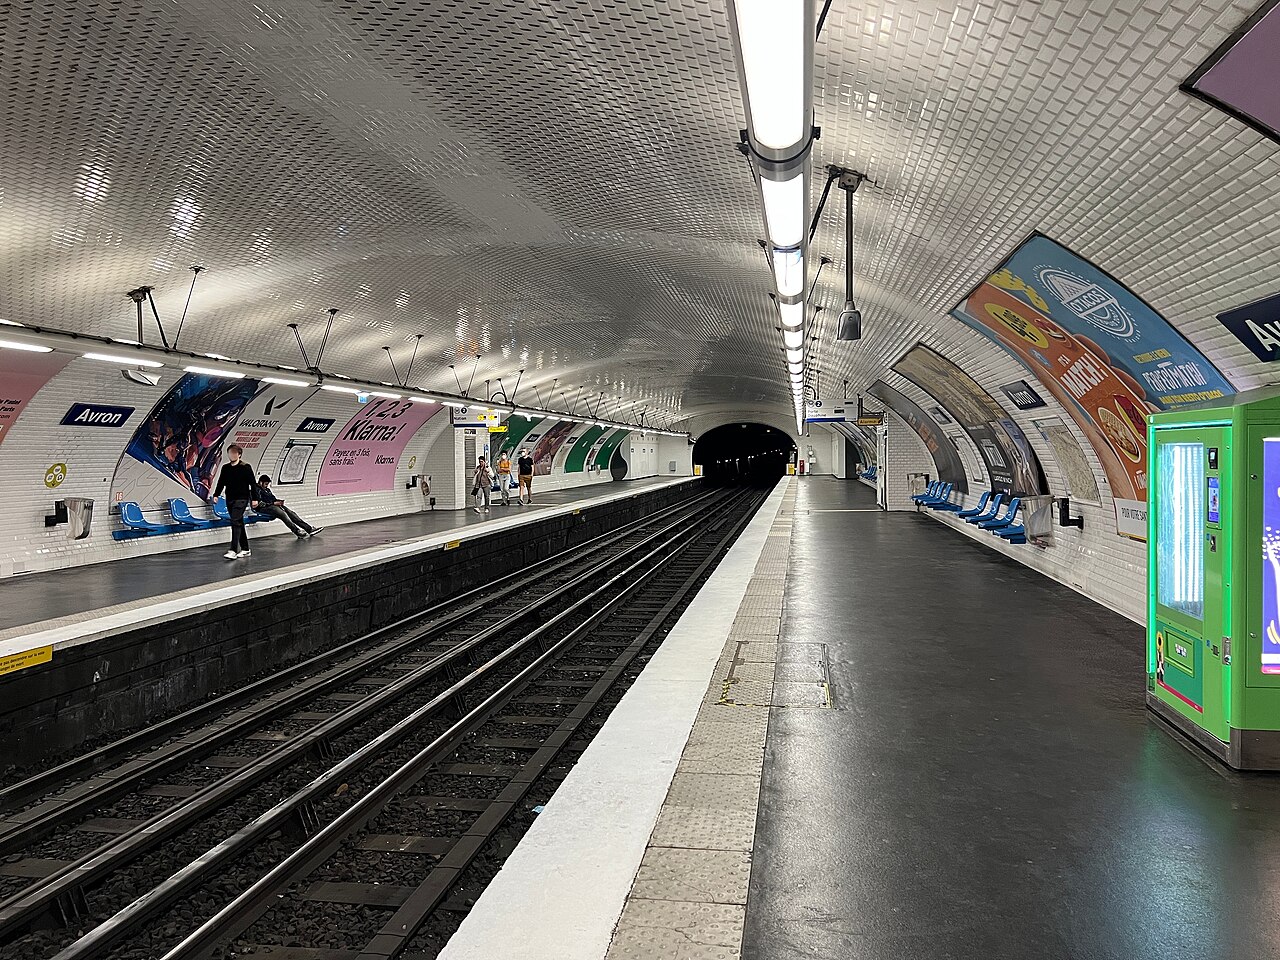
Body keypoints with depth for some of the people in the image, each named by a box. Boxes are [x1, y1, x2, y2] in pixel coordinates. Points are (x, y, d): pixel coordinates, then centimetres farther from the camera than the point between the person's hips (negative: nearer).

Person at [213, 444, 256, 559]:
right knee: (239, 523, 11)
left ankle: (233, 550, -20)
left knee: (235, 521, -16)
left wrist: (254, 498, -7)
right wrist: (216, 494, -1)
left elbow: (252, 484, -5)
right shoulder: (225, 468, 10)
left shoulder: (246, 467, -5)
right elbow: (221, 482, 12)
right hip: (230, 499, 6)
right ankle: (245, 549, 20)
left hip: (241, 498, -6)